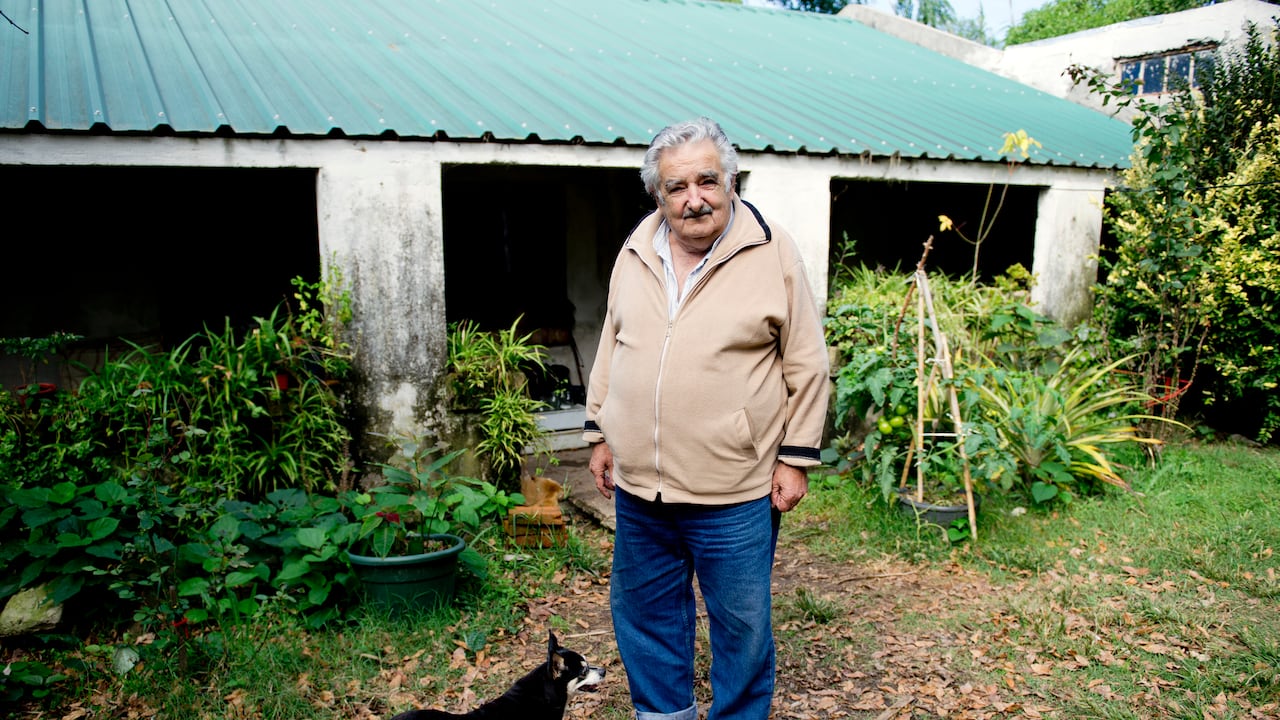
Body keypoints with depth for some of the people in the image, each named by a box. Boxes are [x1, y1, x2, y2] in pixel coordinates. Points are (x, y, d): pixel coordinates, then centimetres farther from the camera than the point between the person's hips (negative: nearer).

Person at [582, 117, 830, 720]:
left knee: (741, 623, 11)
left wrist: (796, 457, -6)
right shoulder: (635, 253, 5)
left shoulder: (773, 253, -8)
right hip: (638, 488, 5)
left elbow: (806, 365, -5)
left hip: (733, 494, -4)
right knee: (644, 612, 19)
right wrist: (600, 432, 14)